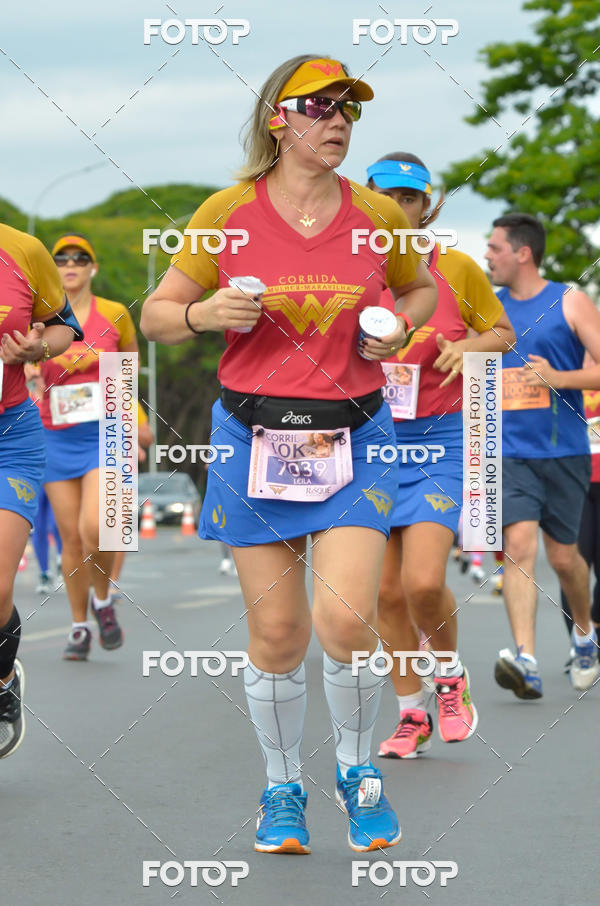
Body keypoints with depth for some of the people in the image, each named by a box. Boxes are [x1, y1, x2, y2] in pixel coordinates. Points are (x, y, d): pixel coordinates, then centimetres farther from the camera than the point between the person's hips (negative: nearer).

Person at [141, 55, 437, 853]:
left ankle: (357, 772, 14)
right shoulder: (226, 214, -3)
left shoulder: (379, 216, 2)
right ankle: (282, 789, 21)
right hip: (255, 438, 0)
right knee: (277, 632, 1)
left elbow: (423, 288, 21)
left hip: (354, 438, 0)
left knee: (346, 619, -12)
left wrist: (399, 327, 0)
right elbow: (156, 315, 4)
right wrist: (205, 314, -16)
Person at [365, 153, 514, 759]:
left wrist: (470, 346, -7)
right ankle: (411, 716, 18)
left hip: (437, 441, -2)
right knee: (387, 592, 2)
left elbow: (504, 332, 13)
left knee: (424, 582, -18)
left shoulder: (456, 268, 1)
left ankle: (450, 672, 12)